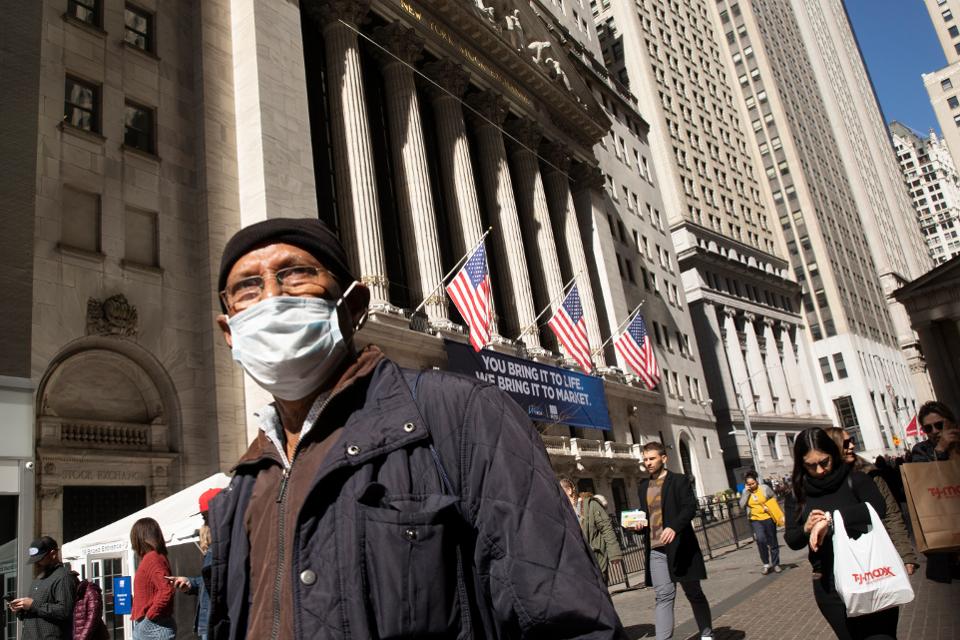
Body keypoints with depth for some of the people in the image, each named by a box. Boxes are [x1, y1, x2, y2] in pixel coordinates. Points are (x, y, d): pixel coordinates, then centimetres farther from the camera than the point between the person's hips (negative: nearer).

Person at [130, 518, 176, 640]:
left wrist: (149, 616, -17)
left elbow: (167, 590, -25)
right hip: (151, 627, 9)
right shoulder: (155, 557, 14)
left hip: (151, 627, -9)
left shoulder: (152, 558, -14)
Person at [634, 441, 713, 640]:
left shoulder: (679, 480, -2)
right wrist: (640, 524, 0)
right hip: (655, 549, 3)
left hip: (679, 547, -3)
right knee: (664, 596, -4)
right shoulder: (644, 485, 14)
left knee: (693, 592, 11)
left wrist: (674, 528, -28)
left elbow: (690, 507, -13)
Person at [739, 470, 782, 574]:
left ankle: (775, 564, 26)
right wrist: (746, 492, -14)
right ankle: (766, 564, -3)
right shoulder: (746, 492, 1)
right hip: (755, 520, 1)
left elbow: (774, 497, 6)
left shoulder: (764, 488, -5)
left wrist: (769, 507, -9)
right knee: (760, 540, -19)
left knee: (773, 542, 9)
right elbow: (742, 505, -10)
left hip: (768, 518, 0)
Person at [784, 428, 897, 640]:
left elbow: (877, 508, -22)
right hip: (829, 586, 2)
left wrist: (831, 518, -25)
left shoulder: (854, 480, -2)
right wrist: (806, 529, -13)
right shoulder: (798, 495, 7)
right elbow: (792, 541, 8)